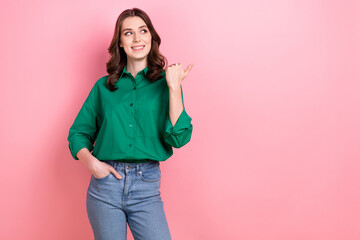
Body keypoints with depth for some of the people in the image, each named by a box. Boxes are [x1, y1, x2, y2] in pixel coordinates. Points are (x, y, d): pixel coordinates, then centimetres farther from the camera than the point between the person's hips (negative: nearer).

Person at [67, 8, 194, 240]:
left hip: (147, 188, -1)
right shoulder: (104, 86, 8)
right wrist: (91, 162, -6)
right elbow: (78, 132, 13)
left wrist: (174, 87, -12)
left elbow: (179, 137, -8)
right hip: (105, 184, 1)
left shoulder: (165, 84, 4)